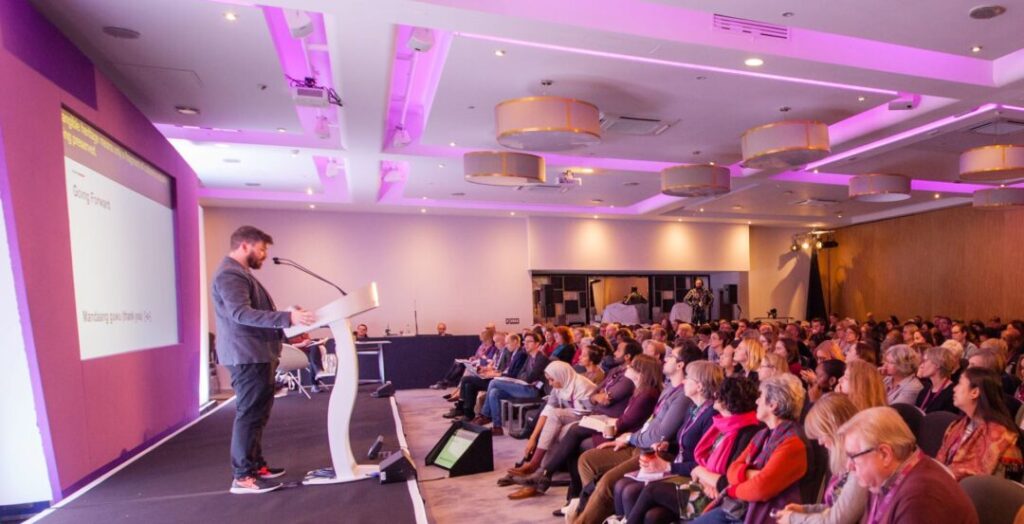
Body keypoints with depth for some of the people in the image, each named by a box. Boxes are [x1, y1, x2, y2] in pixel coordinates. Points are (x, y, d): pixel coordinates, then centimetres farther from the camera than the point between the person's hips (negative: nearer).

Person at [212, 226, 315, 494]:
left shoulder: (241, 273, 20)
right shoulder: (230, 274, -15)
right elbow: (241, 314, -28)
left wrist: (287, 332, 20)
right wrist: (287, 317, -36)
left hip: (257, 354, 11)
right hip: (247, 355, -11)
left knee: (256, 413, 15)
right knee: (249, 414, -7)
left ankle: (255, 465, 24)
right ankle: (243, 477, 0)